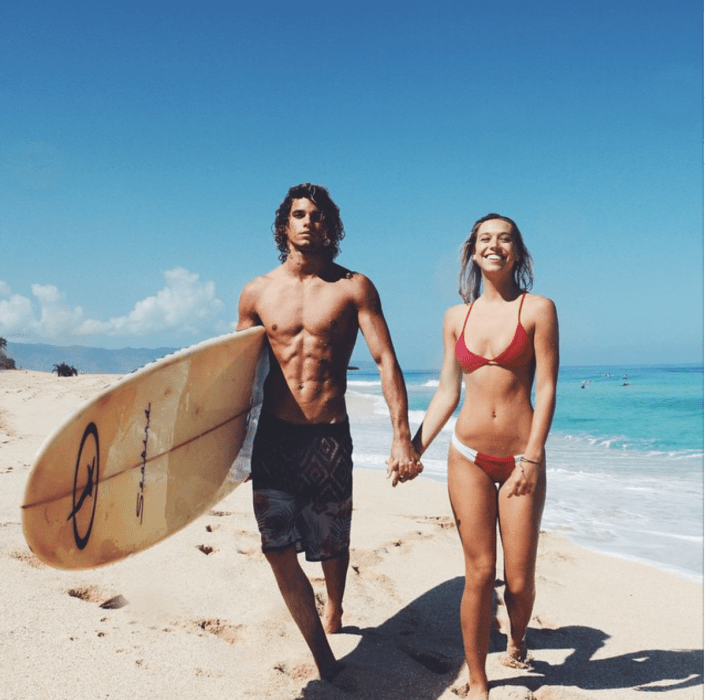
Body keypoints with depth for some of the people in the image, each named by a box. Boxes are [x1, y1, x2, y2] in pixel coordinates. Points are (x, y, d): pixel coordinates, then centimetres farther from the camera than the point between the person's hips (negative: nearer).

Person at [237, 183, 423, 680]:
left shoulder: (354, 287, -2)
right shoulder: (257, 293, 5)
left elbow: (386, 361, -7)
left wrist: (402, 437, -16)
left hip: (329, 437, -1)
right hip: (272, 436, 2)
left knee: (332, 545, 14)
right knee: (279, 550, -5)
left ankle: (334, 611, 46)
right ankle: (323, 658, 10)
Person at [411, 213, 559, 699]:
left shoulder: (538, 309, -2)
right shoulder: (457, 317, 7)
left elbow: (546, 388, -6)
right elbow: (447, 392, 9)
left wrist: (531, 459, -13)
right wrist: (415, 448, 2)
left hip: (521, 458, -2)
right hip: (468, 457, 2)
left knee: (519, 578, 4)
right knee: (479, 573, 3)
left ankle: (517, 637, 40)